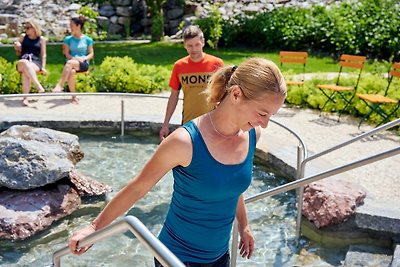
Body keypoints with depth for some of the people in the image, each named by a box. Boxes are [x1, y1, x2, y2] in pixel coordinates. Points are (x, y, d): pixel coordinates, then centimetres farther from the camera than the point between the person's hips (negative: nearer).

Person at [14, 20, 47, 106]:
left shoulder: (41, 39, 14)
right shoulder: (23, 37, 19)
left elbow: (43, 54, 10)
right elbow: (18, 54, 25)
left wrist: (43, 67, -2)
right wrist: (17, 48, 3)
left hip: (35, 62, -2)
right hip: (22, 61, 2)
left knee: (26, 71, -38)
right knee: (25, 63, -39)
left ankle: (25, 98, -43)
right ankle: (39, 87, -51)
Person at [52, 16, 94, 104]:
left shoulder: (87, 39, 9)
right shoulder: (68, 39, 13)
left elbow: (91, 54, 8)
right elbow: (66, 54, 6)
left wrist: (84, 58, -12)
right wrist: (75, 58, -13)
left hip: (83, 64, -2)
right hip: (72, 62, 2)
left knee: (70, 62, -37)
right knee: (71, 72, -37)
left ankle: (60, 85, -41)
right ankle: (73, 96, -27)